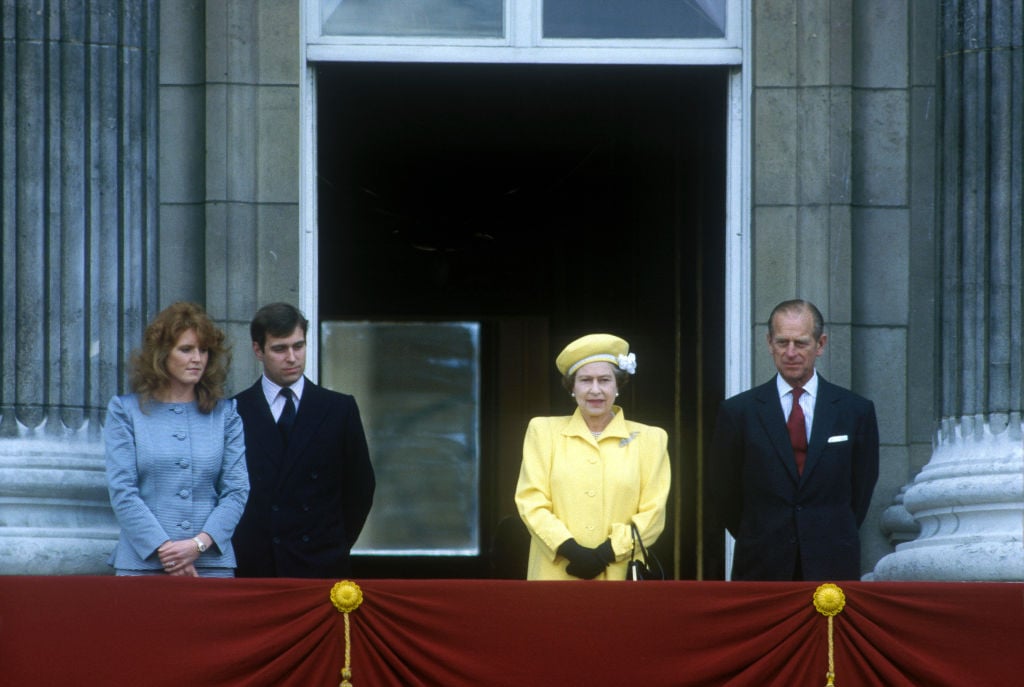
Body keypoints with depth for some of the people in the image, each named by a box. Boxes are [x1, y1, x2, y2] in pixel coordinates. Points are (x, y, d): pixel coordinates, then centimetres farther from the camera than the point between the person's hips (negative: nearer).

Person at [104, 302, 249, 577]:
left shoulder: (225, 413, 12)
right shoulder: (125, 411, 6)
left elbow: (237, 490, 5)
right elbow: (121, 491, -2)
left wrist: (199, 544, -10)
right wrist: (163, 549, -11)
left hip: (212, 563, 2)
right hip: (143, 563, -1)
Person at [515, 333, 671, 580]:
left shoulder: (649, 439, 12)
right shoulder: (544, 431, 13)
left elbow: (652, 513, 3)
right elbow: (531, 501, 4)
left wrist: (606, 553, -11)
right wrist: (571, 549, -12)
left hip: (619, 575, 0)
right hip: (555, 575, 0)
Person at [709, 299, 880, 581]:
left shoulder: (855, 411, 5)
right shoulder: (738, 412, 3)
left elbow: (862, 486, 13)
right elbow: (725, 491, 10)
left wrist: (839, 537, 12)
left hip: (831, 568, 0)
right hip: (762, 569, 0)